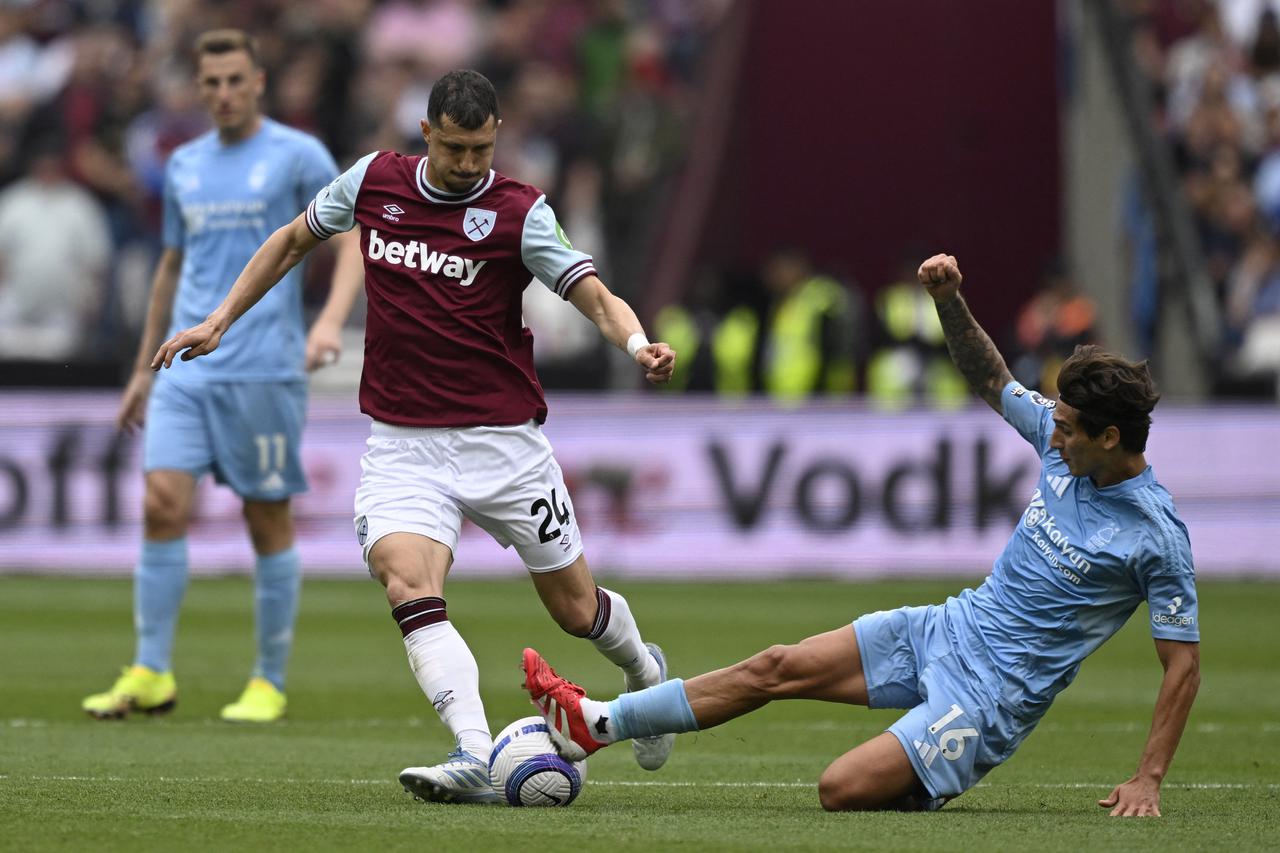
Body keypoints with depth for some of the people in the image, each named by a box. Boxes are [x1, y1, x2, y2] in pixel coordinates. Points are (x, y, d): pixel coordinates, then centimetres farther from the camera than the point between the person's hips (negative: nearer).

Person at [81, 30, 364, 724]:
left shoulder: (296, 155, -1)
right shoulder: (184, 166, 15)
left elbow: (353, 235, -6)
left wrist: (331, 320, -23)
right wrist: (143, 368, 23)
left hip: (264, 371, -4)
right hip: (187, 372, 4)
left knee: (269, 522, 0)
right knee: (162, 505, -8)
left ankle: (270, 685, 9)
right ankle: (151, 674, -4)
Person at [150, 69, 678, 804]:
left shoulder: (519, 212, -9)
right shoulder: (374, 181, 2)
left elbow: (596, 297, -18)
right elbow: (294, 240, 19)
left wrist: (640, 344, -39)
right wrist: (219, 322, 15)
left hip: (502, 440, -2)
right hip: (404, 446, 2)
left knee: (575, 607, 9)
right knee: (408, 584, -25)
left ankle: (644, 668, 44)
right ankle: (478, 759, -33)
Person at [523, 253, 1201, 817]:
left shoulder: (1157, 534, -20)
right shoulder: (1064, 442, -1)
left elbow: (1183, 665, -15)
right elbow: (991, 382, 16)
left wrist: (1147, 781, -19)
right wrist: (950, 302, -1)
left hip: (995, 689, -7)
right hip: (952, 627, 7)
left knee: (842, 790, -21)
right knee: (779, 668, 3)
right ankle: (594, 724, 11)